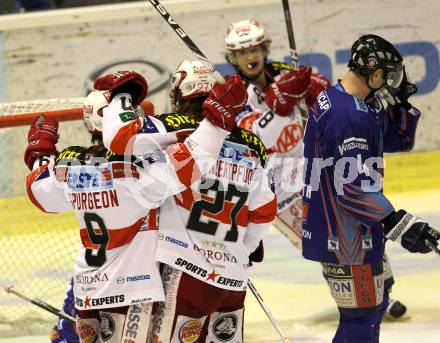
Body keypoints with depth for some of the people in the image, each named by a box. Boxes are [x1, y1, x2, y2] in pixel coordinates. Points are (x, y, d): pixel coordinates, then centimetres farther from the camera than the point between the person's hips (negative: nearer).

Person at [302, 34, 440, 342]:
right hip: (344, 238, -11)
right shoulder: (349, 115, -24)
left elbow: (399, 140, 18)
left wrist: (399, 102, 3)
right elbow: (352, 188, -29)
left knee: (375, 301, 25)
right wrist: (398, 224, -29)